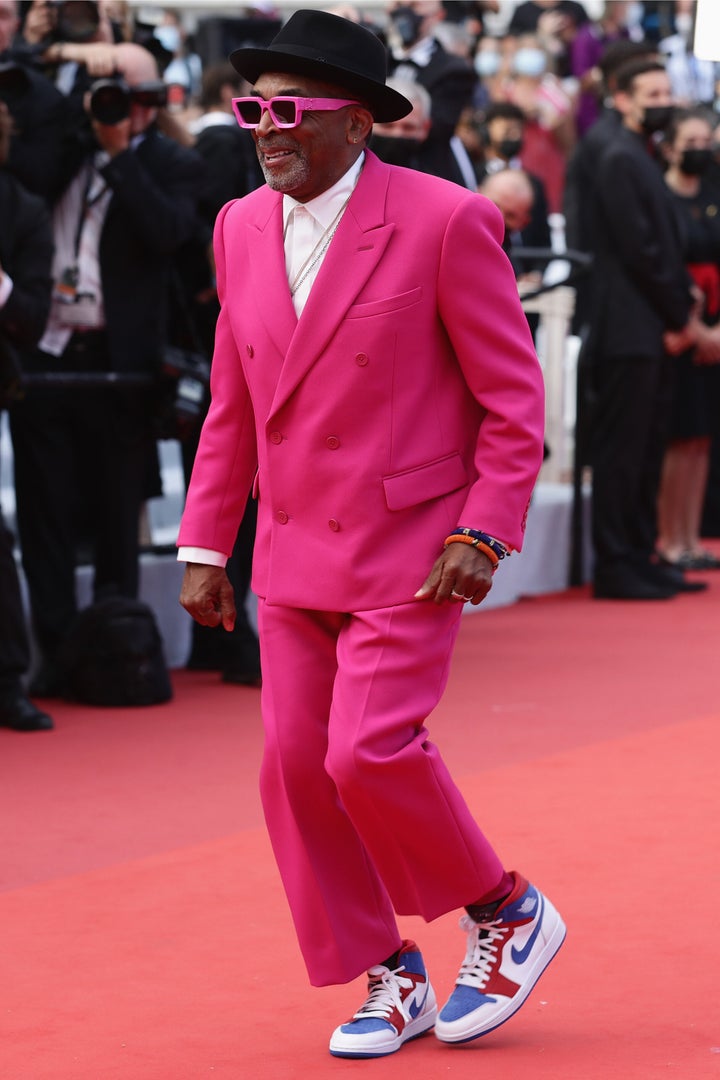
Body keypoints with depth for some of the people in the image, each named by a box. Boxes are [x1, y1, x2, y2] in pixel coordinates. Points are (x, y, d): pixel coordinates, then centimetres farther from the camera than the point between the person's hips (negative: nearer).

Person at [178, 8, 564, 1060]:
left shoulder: (445, 221, -12)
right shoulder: (242, 229, 6)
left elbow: (513, 395, -8)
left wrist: (484, 534, -16)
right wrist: (204, 545, 10)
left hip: (408, 550, -6)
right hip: (295, 553, 6)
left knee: (371, 752, -16)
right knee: (296, 765, 2)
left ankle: (509, 915, 10)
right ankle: (391, 982, 18)